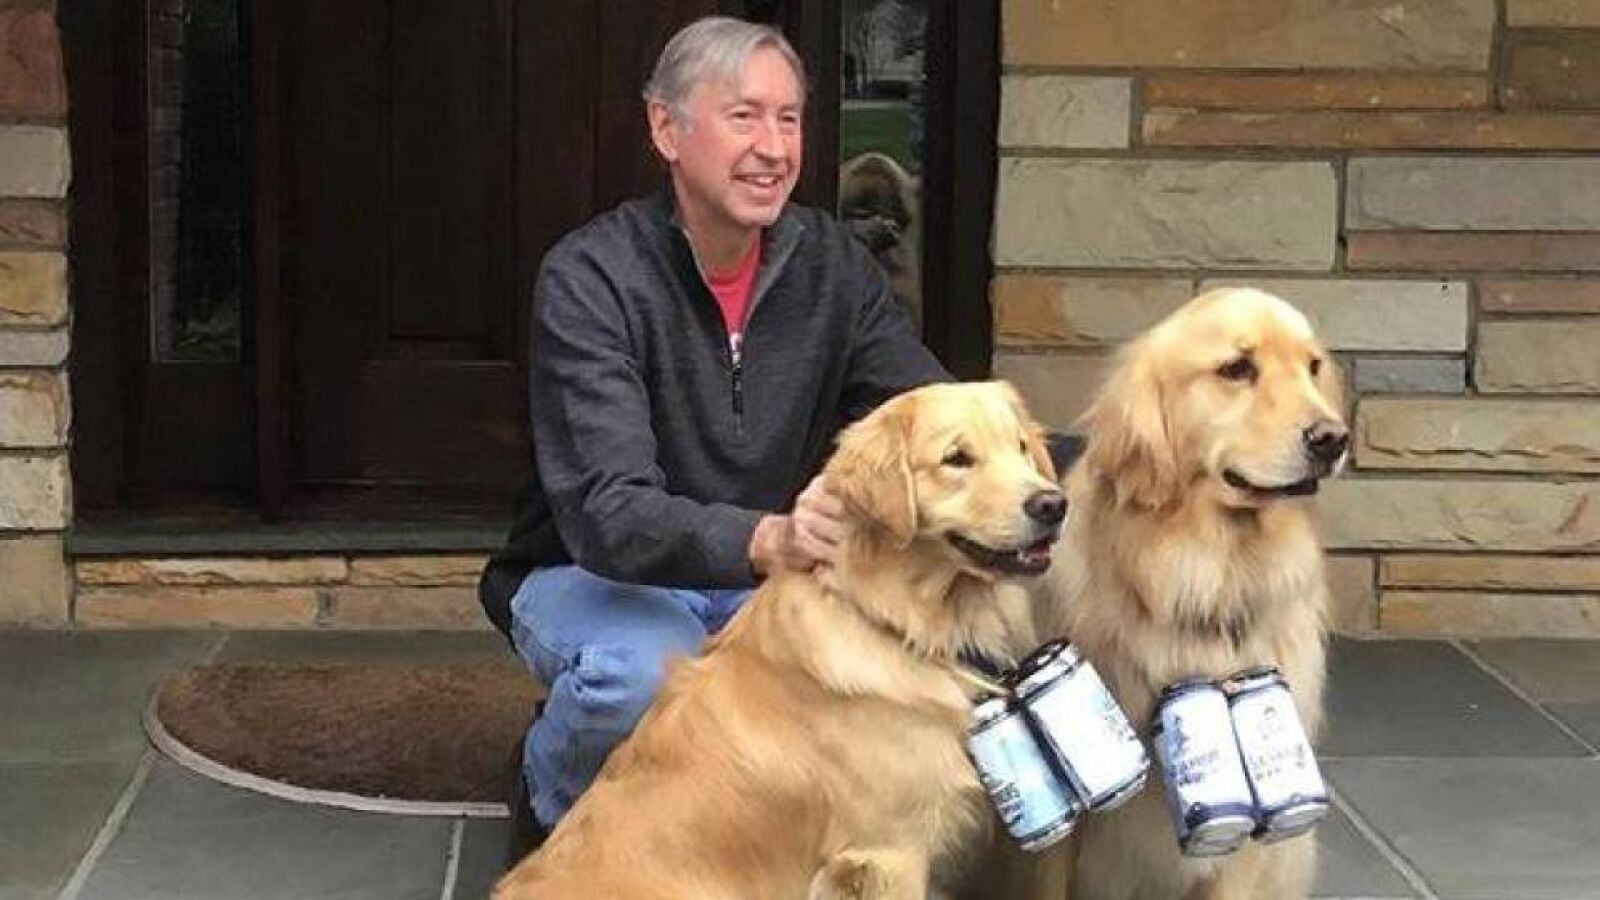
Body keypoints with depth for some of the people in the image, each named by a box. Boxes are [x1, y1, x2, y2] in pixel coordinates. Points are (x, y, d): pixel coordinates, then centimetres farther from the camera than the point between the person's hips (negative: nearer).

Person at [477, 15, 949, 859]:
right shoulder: (591, 277, -21)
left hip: (767, 575, 5)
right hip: (594, 575, -4)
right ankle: (551, 802, -3)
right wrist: (768, 541, -51)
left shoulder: (830, 261, -4)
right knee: (641, 671, -38)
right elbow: (610, 516, -31)